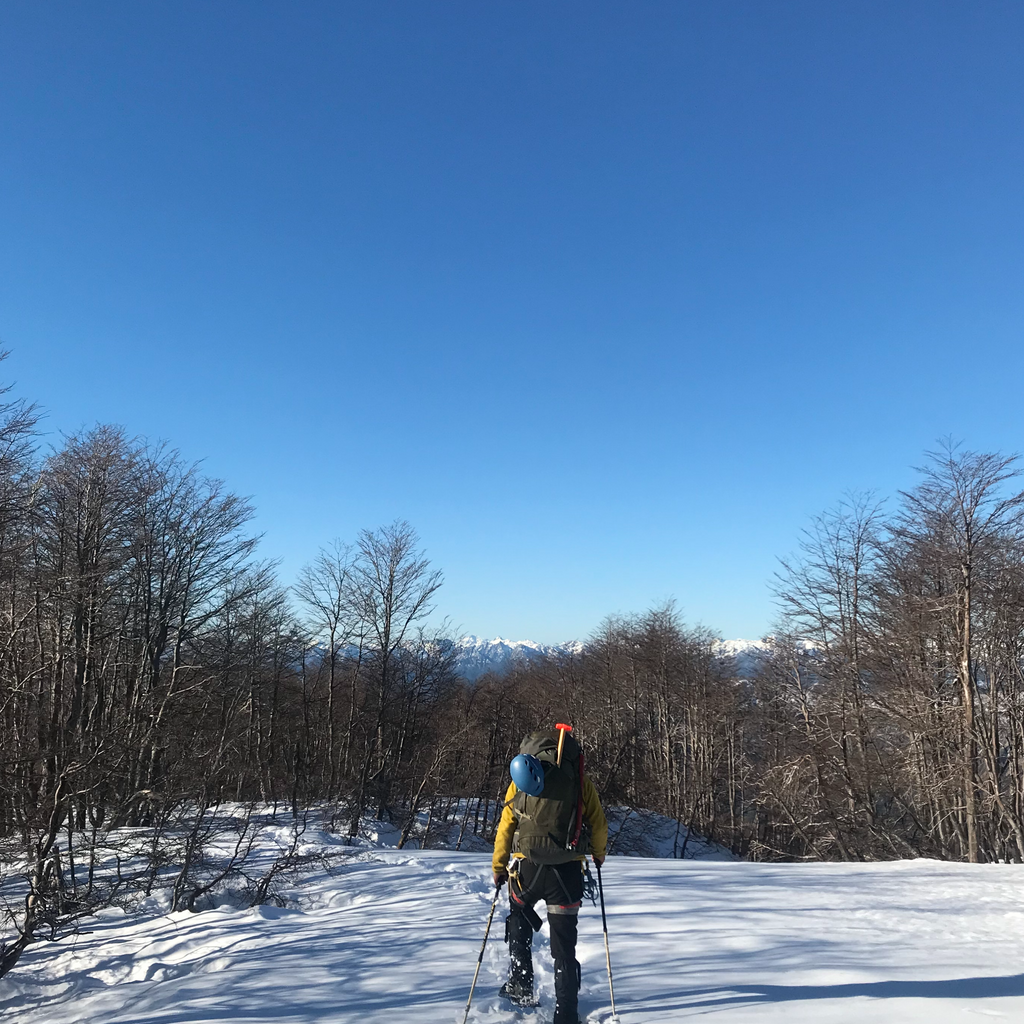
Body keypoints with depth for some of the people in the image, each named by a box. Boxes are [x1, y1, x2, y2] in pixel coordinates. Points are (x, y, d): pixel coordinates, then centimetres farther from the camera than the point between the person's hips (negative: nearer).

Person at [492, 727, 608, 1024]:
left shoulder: (521, 779, 6)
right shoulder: (580, 781, 4)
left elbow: (505, 827, 6)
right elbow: (599, 825, 8)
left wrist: (498, 867, 16)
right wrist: (599, 854, 27)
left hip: (527, 868, 1)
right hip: (568, 870, 0)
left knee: (519, 919, 29)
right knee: (564, 944, 11)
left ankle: (520, 985, 24)